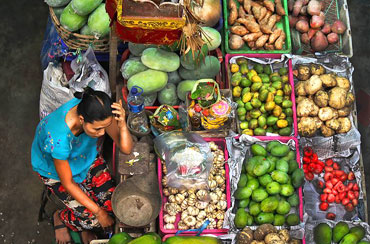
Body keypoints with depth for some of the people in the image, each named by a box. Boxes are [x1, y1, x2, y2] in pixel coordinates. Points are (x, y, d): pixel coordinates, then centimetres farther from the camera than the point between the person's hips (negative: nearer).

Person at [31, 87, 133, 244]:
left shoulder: (96, 110, -31)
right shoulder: (58, 138, -43)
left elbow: (126, 149, -26)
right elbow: (67, 183, -26)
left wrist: (122, 125, -48)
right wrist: (98, 211, -18)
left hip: (87, 157, 5)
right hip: (55, 170, -5)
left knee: (112, 205, -7)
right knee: (91, 219, -10)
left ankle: (85, 227, 23)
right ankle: (59, 218, 22)